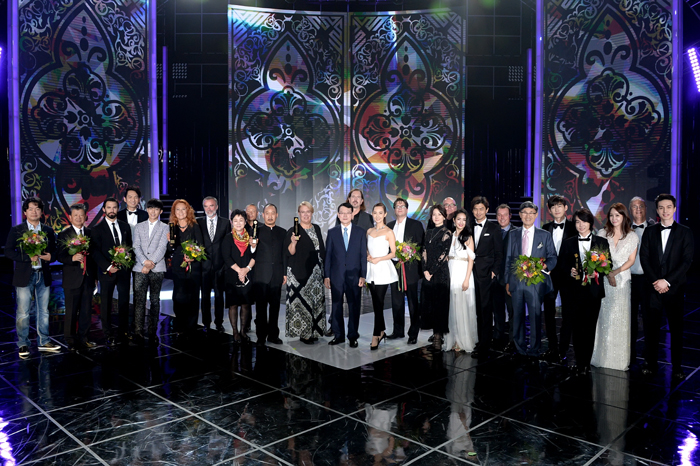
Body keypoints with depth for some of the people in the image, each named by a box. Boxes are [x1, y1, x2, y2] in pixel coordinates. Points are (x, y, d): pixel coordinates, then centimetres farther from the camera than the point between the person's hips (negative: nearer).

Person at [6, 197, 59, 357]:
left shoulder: (48, 231, 10)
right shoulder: (16, 230, 1)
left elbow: (54, 250, 14)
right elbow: (9, 252, -4)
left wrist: (50, 256, -8)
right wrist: (28, 257, -16)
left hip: (43, 276, 3)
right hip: (24, 276, -3)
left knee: (43, 311, 10)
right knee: (23, 313, -1)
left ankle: (44, 342, 21)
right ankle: (23, 344, 12)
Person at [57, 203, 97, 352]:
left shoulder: (90, 233, 9)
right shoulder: (64, 234, -1)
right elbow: (59, 256, -7)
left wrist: (95, 275, 10)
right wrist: (72, 258, -27)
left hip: (88, 278, 3)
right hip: (72, 279, -3)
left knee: (86, 310, 8)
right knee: (71, 311, 3)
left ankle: (83, 338, 20)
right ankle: (71, 340, 15)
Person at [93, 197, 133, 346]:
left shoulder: (125, 226, 10)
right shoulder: (98, 229, -1)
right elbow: (95, 252, -6)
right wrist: (108, 267, -15)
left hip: (124, 270, 3)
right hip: (107, 271, -3)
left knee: (124, 301, 6)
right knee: (106, 303, 4)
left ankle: (123, 332, 15)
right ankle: (108, 335, 13)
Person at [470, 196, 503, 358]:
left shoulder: (494, 229, 3)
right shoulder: (469, 228, 13)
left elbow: (499, 253, 2)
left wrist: (494, 271, -7)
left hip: (486, 275, -3)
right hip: (471, 273, 3)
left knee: (485, 310, -3)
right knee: (475, 309, 4)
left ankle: (484, 346, 1)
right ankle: (477, 340, 14)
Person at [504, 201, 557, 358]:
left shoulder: (545, 235, 8)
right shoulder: (513, 235, 13)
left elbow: (553, 257, 7)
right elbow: (508, 259, 12)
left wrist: (545, 266, -16)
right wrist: (507, 281, 7)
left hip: (536, 282, -2)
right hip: (516, 282, 2)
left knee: (535, 315, -3)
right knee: (518, 315, 7)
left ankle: (534, 349, 10)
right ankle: (520, 348, 20)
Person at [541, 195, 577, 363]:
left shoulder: (574, 227, -2)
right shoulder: (546, 228, 9)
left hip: (567, 274, -3)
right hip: (549, 273, 3)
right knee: (549, 311, 7)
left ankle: (563, 348, 13)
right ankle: (552, 347, 18)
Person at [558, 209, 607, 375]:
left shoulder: (602, 242, 7)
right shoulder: (568, 243, 8)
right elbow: (560, 265, 7)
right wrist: (569, 272, -11)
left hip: (593, 291, 0)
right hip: (574, 291, 1)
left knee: (590, 327, 2)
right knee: (577, 327, 3)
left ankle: (586, 363, 14)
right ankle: (580, 362, 15)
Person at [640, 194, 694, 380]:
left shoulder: (685, 232, 2)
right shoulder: (649, 231, 8)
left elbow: (687, 260, -4)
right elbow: (644, 258, 3)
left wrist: (667, 281, -12)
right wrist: (655, 281, -9)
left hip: (675, 288, -1)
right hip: (653, 287, 1)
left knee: (676, 328, 5)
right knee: (650, 327, 4)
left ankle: (676, 367, 16)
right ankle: (651, 363, 15)